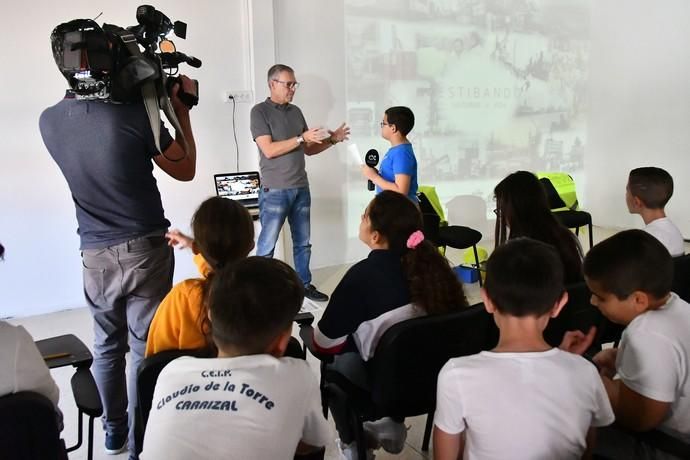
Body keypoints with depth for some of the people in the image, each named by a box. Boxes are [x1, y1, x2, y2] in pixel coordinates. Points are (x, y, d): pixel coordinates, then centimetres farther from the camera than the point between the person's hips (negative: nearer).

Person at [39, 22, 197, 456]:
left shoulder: (49, 121, -1)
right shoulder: (134, 114, -17)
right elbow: (185, 170, -4)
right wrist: (181, 111, 4)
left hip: (95, 253, 5)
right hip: (145, 249, -4)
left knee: (107, 345, 19)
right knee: (145, 347, 7)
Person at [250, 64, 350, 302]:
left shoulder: (296, 111, 12)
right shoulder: (260, 111, -7)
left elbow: (308, 149, 16)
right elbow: (269, 150, -17)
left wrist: (331, 140, 2)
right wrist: (301, 138, -21)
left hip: (301, 188, 6)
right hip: (275, 191, -6)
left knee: (303, 242, 14)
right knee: (267, 245, 1)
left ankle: (305, 284, 26)